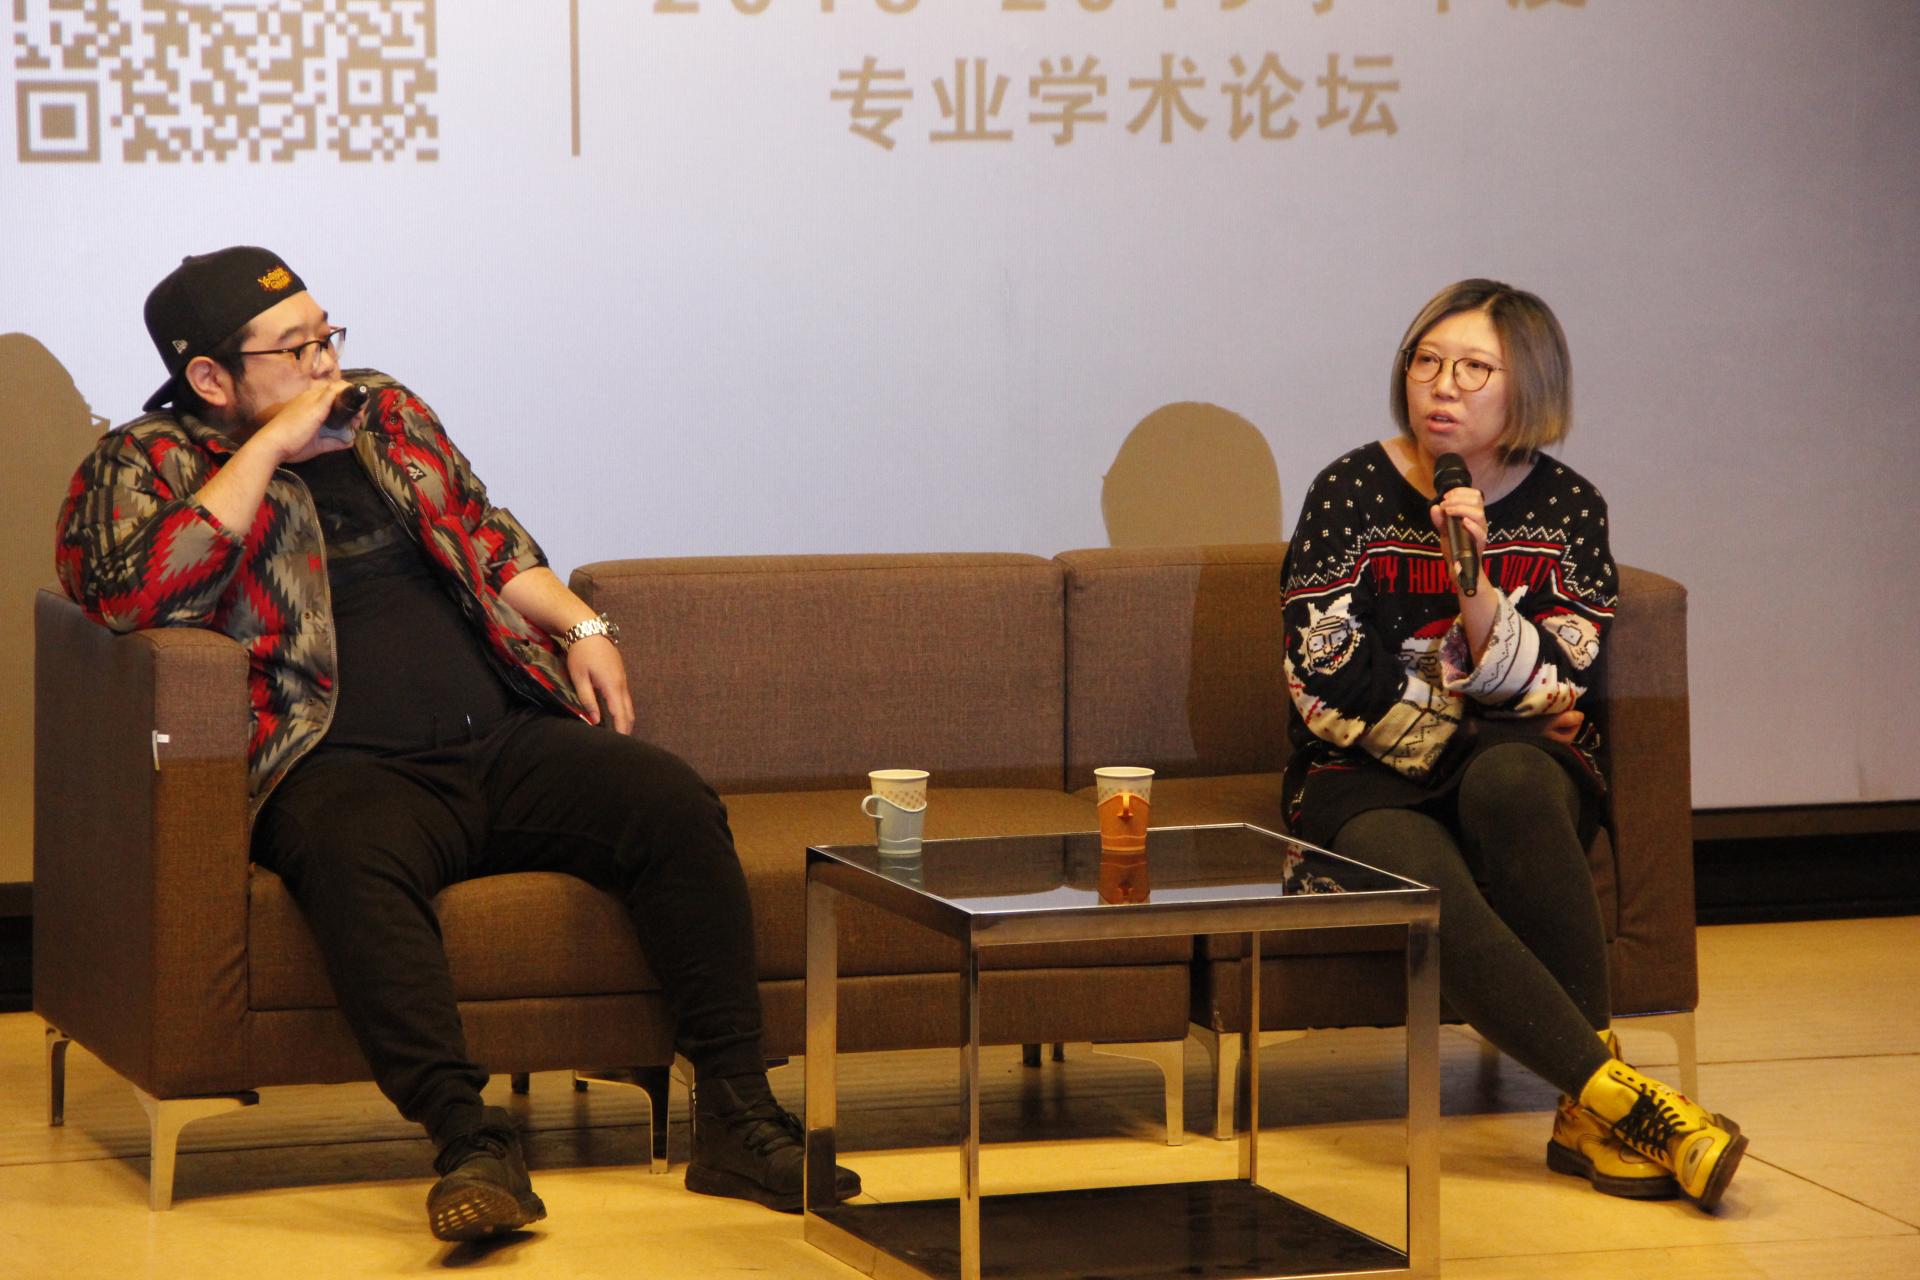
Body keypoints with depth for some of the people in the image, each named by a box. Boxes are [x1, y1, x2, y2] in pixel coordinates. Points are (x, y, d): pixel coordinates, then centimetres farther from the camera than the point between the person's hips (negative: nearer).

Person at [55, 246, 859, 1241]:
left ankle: (735, 1118, -22)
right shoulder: (143, 468, 4)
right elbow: (137, 594, -16)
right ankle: (471, 1142, -48)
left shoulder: (384, 412, 23)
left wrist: (580, 627, 13)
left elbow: (487, 542, 30)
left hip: (502, 740, 6)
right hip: (345, 771, -6)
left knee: (675, 805, -19)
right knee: (356, 856, -40)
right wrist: (270, 447, -11)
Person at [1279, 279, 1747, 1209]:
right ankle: (1622, 1100, -42)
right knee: (1420, 883, -37)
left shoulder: (1565, 507, 5)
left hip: (1519, 767, 1)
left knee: (1509, 778, -38)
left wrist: (1476, 587, -19)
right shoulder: (1351, 493, -1)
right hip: (1368, 783, -1)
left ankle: (1588, 1118, -36)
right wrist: (1471, 730, -4)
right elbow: (1328, 685, -6)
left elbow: (1561, 694, -4)